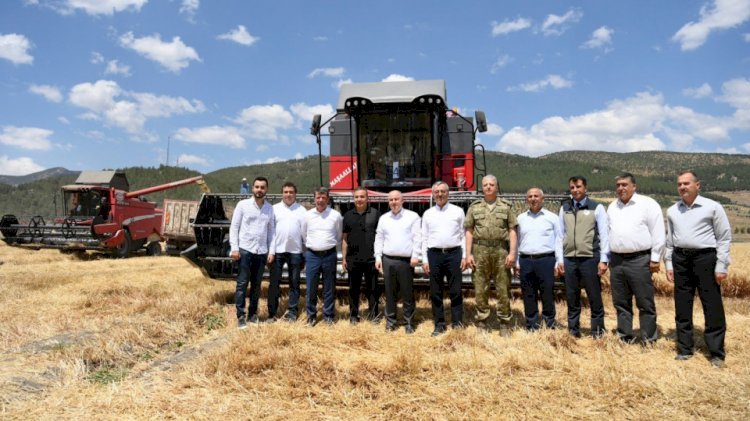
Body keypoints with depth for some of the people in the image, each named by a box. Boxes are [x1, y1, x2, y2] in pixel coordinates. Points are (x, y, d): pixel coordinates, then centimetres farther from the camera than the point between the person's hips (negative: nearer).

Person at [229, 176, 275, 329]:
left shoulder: (270, 209, 10)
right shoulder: (243, 204, 0)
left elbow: (270, 231, 12)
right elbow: (234, 227, -2)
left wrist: (271, 251, 4)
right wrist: (234, 248, -9)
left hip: (261, 252, 3)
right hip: (244, 250, -3)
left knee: (256, 285, 10)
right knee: (242, 284, -1)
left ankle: (252, 314, 20)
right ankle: (241, 316, 6)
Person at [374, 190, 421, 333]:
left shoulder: (412, 216, 2)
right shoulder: (383, 218, 13)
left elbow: (417, 238, -3)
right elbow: (379, 239, 13)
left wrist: (415, 256, -12)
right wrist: (378, 257, 5)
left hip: (406, 260, -3)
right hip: (388, 260, 3)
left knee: (408, 293, 3)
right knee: (390, 293, 8)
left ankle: (409, 322, 13)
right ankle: (390, 321, 17)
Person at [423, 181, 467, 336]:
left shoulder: (458, 211, 5)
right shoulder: (428, 214, 9)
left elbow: (463, 235, 4)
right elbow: (424, 238, 9)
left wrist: (464, 256, -2)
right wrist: (425, 260, 4)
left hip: (454, 253, -1)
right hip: (434, 254, 2)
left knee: (455, 291, 2)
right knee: (435, 292, 6)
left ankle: (457, 323, 12)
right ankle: (439, 324, 15)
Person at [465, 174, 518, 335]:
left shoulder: (505, 207, 9)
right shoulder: (474, 207, 10)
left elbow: (512, 231, 5)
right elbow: (469, 232, 8)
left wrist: (512, 252, -5)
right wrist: (468, 254, 0)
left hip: (501, 250, 0)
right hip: (480, 251, 1)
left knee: (503, 288, 3)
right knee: (480, 288, 4)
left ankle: (504, 322, 13)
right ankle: (482, 321, 15)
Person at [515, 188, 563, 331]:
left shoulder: (552, 217, 6)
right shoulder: (521, 218, 13)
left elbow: (558, 241, 4)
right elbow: (517, 241, 14)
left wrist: (560, 262, -3)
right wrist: (516, 262, 9)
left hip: (546, 260, -2)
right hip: (525, 261, 3)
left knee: (548, 293, 0)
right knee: (529, 295, 7)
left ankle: (551, 325, 11)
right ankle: (532, 326, 16)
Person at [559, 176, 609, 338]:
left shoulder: (597, 208, 0)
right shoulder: (564, 208, 10)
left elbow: (604, 235, -2)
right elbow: (561, 234, 11)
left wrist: (603, 259, -8)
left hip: (590, 258, -3)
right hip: (569, 259, 3)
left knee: (595, 298, 4)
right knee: (572, 298, 10)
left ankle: (598, 332, 15)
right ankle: (573, 331, 21)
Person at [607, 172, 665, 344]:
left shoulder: (647, 204, -3)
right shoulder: (612, 207, 15)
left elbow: (658, 233, -6)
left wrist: (655, 258, -9)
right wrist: (607, 258, 13)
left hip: (639, 260, -5)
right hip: (616, 260, 6)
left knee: (645, 304, 0)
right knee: (621, 303, 11)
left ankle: (649, 341, 9)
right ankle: (625, 338, 20)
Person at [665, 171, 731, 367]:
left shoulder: (712, 207, -3)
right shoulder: (672, 211, 10)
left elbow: (724, 237, -4)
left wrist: (721, 266, -9)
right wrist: (668, 264, 10)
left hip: (705, 257, -4)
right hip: (680, 259, 4)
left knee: (713, 307, 0)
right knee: (682, 307, 9)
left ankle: (717, 353, 10)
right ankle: (684, 349, 19)